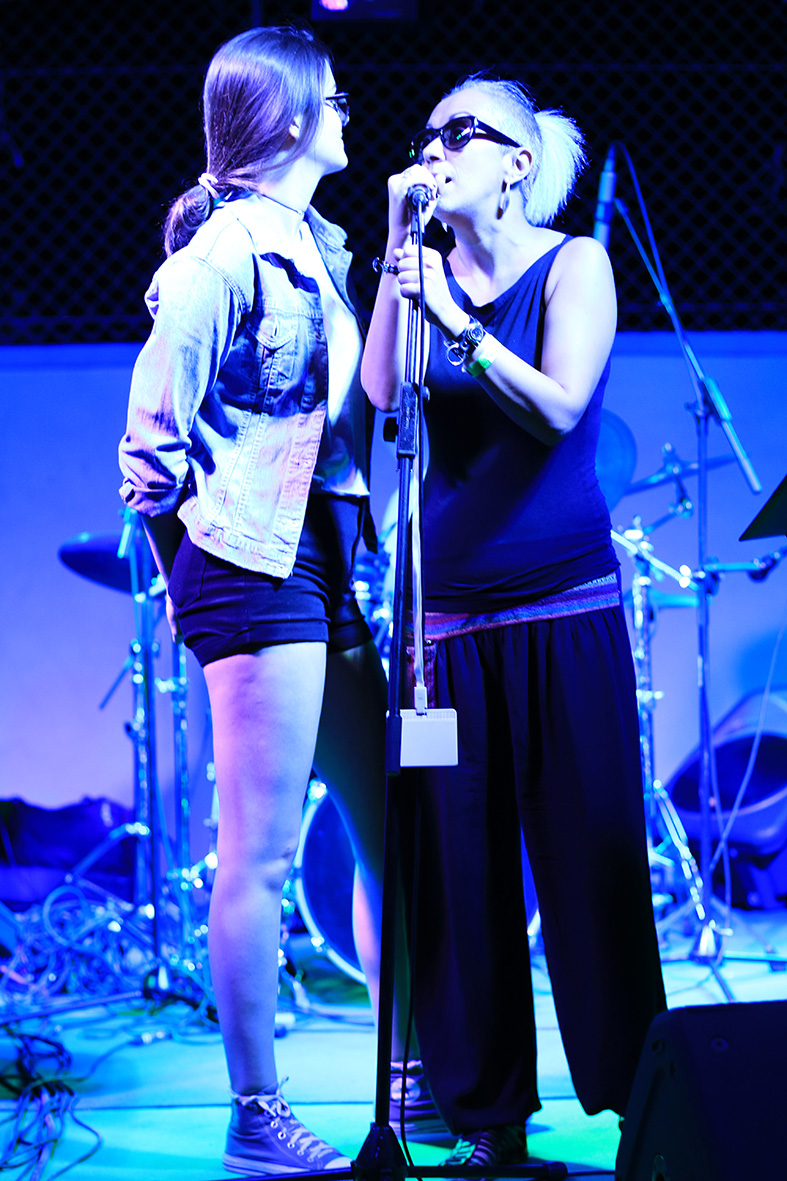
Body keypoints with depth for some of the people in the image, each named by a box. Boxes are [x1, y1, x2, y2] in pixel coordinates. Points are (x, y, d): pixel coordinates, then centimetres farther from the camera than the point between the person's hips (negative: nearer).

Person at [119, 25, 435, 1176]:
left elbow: (369, 399, 14)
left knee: (389, 830, 12)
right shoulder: (226, 247, -9)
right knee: (262, 854, -5)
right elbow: (154, 416, -9)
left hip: (324, 564, 9)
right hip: (253, 566, -9)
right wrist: (182, 528, -7)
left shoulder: (317, 245, 18)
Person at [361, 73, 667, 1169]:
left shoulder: (576, 264, 1)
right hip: (454, 614, 4)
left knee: (591, 854, -2)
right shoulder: (428, 274, 10)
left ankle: (637, 1097, 7)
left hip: (565, 605, -3)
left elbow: (560, 407, -13)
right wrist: (398, 249, -8)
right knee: (463, 862, 2)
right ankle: (487, 1112, 9)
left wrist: (459, 324, -21)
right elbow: (383, 391, -6)